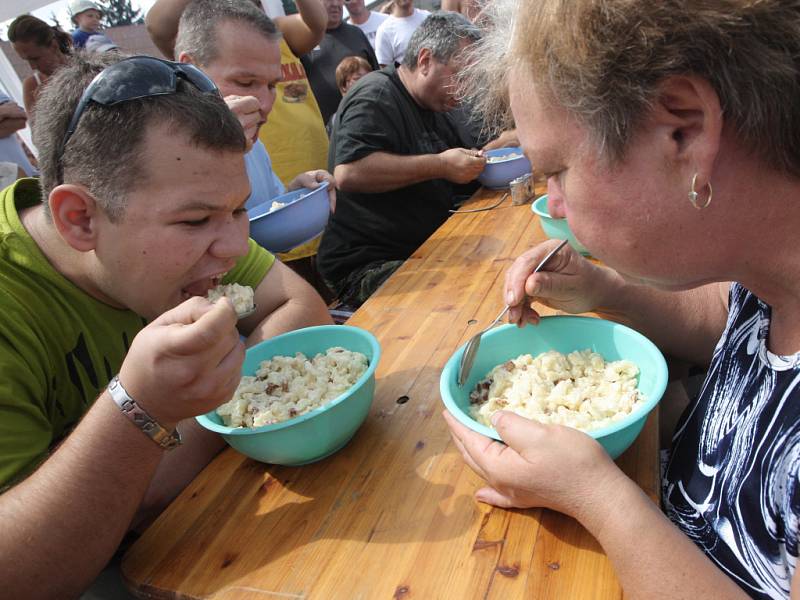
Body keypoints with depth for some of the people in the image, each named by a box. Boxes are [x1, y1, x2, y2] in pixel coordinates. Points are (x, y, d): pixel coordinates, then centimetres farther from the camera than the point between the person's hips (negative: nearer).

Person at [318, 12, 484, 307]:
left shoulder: (432, 108, 19)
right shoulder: (376, 95, -12)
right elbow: (349, 172, -29)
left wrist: (477, 159, 12)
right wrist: (440, 165, -24)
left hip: (423, 251, 10)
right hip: (367, 266, -9)